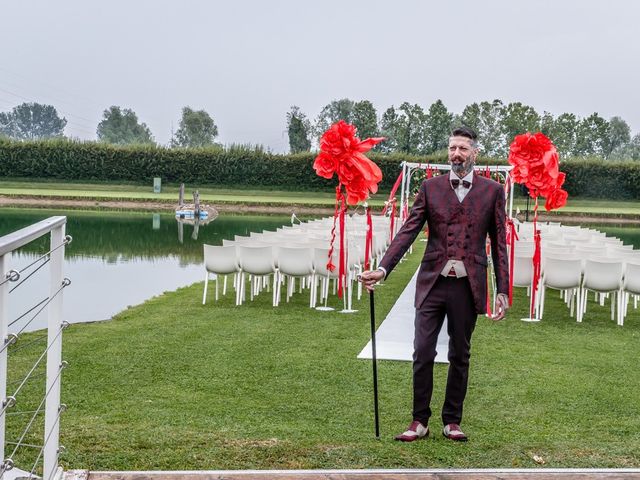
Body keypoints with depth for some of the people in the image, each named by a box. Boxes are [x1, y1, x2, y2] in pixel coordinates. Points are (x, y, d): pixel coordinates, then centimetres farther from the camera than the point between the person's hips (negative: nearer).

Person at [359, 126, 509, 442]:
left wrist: (503, 291, 1)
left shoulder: (492, 191, 4)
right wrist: (382, 269, -14)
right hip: (433, 282, 0)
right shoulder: (430, 187, 5)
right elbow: (408, 231, -2)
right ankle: (419, 421, 10)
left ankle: (452, 421, 21)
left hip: (468, 285, 0)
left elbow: (499, 243, 5)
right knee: (422, 353, -1)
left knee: (459, 356, 9)